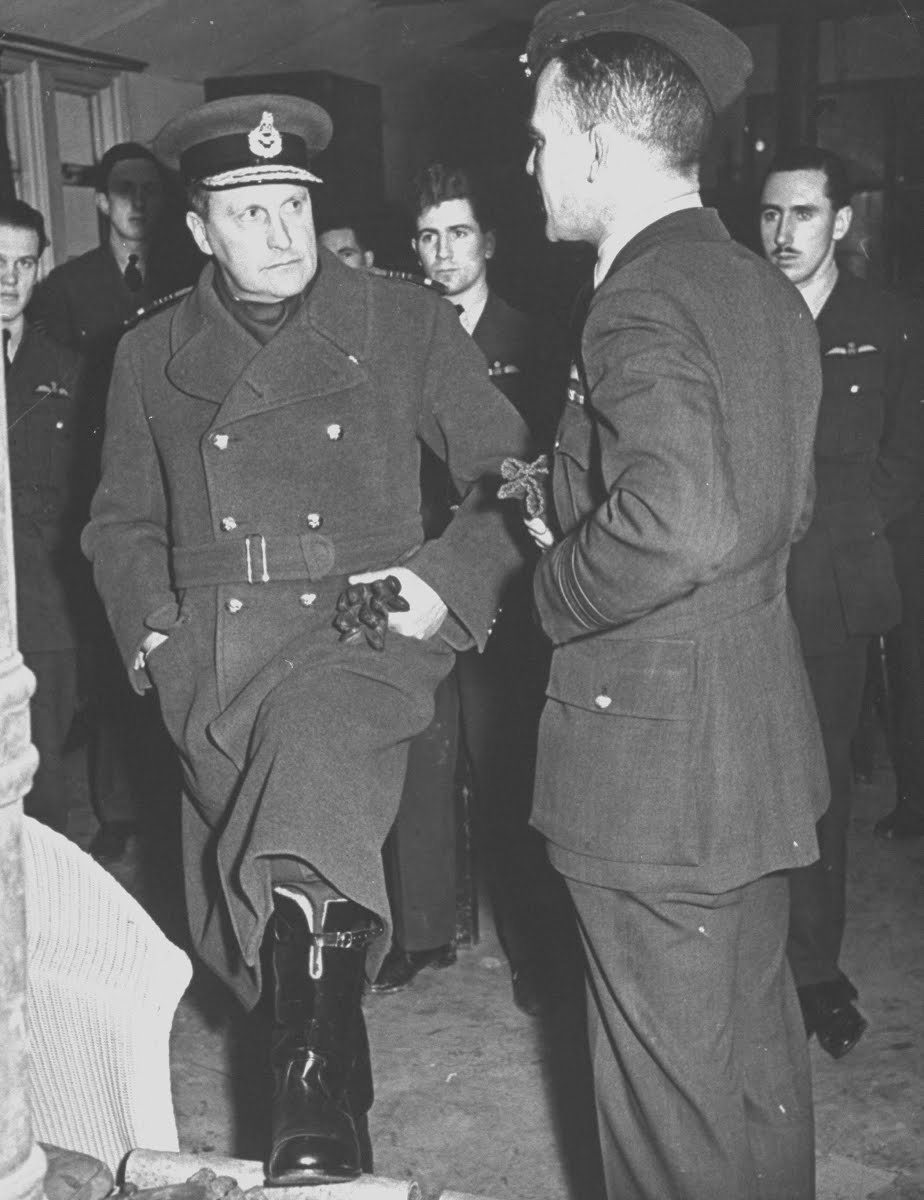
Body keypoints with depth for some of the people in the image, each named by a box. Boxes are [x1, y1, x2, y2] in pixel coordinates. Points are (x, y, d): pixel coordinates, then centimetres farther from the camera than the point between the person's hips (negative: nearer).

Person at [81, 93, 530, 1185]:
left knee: (312, 743, -36)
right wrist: (151, 632, 4)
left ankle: (316, 1106, -26)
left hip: (360, 640, -3)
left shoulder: (405, 325, 6)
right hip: (211, 679, 4)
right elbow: (121, 522, 20)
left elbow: (510, 480, 8)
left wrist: (449, 584, -7)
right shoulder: (150, 356, 12)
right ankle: (335, 1074, 38)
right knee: (234, 930, 10)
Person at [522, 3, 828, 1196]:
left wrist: (554, 589, -16)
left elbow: (680, 524, -35)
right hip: (758, 746, 9)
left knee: (672, 1088, 9)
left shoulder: (639, 304, -19)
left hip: (653, 767, -9)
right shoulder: (765, 290, 9)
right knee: (755, 1042, 24)